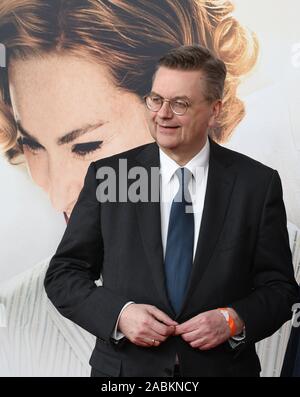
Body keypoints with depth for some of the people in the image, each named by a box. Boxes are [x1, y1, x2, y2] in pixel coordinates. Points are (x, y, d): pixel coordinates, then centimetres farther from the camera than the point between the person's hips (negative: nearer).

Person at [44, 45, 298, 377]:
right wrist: (119, 313, -18)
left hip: (221, 366, 0)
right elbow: (63, 274, -4)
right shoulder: (107, 175, -7)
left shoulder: (258, 184, -7)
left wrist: (234, 321, -19)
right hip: (125, 367, 0)